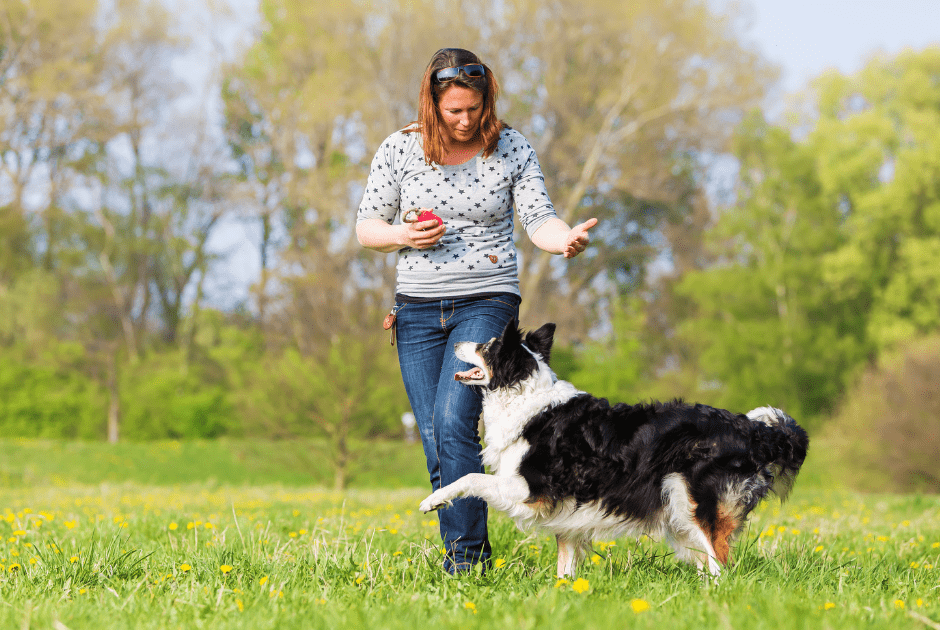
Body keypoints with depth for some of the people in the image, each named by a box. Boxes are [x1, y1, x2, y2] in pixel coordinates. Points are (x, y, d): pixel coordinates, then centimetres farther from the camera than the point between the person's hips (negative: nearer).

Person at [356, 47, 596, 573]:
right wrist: (403, 235, -13)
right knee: (437, 447, 1)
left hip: (487, 303, -2)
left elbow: (539, 219, -7)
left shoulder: (513, 149, 0)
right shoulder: (400, 149, 1)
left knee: (453, 422, -21)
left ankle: (466, 558, -16)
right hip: (419, 309, 3)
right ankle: (473, 563, 12)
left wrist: (567, 238, -29)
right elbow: (366, 228, 8)